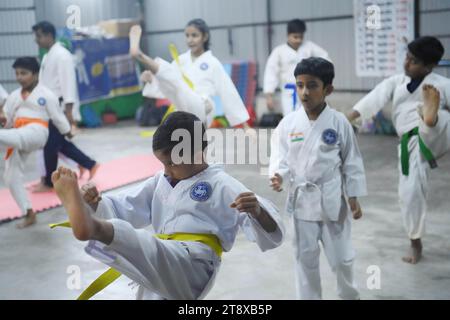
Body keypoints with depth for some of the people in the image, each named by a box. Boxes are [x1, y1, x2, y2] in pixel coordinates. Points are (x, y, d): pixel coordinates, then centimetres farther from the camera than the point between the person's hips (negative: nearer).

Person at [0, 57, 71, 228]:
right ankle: (29, 214, 14)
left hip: (35, 132, -6)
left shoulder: (46, 95, 3)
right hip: (18, 138, 6)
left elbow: (58, 118, 6)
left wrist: (69, 135, 14)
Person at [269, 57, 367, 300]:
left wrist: (353, 197, -1)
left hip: (332, 199, -1)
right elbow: (280, 156, -3)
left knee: (341, 257, 11)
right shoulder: (288, 123, -7)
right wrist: (278, 176, -24)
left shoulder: (339, 122, -8)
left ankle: (349, 294, 39)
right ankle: (309, 297, 30)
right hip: (302, 199, 1)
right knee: (305, 257, 11)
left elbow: (351, 161, -1)